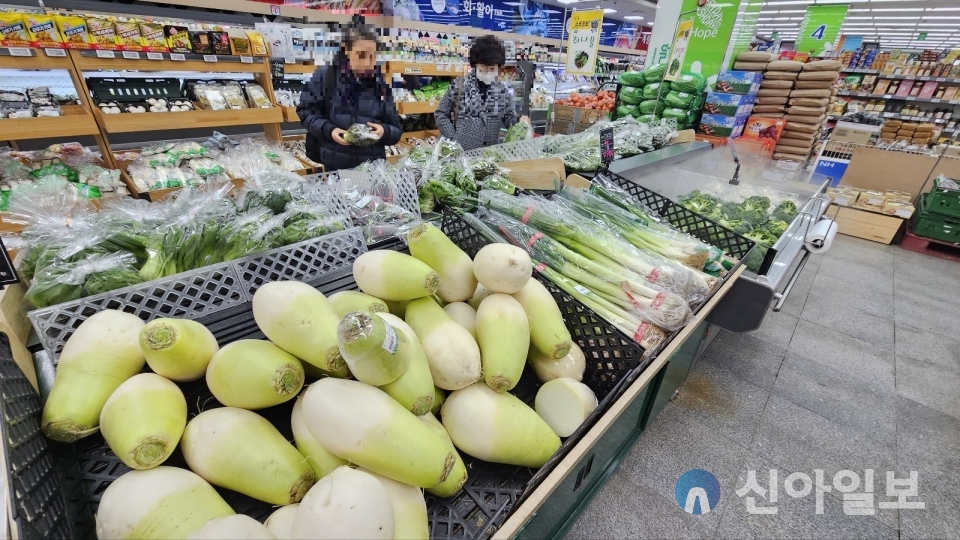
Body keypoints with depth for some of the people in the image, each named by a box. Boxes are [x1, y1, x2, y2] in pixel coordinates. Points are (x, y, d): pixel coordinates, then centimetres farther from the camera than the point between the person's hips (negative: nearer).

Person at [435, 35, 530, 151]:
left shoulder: (503, 91, 6)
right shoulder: (459, 86, -1)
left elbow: (510, 120, 11)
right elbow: (441, 114, 3)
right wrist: (453, 138, -6)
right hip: (461, 150, -3)